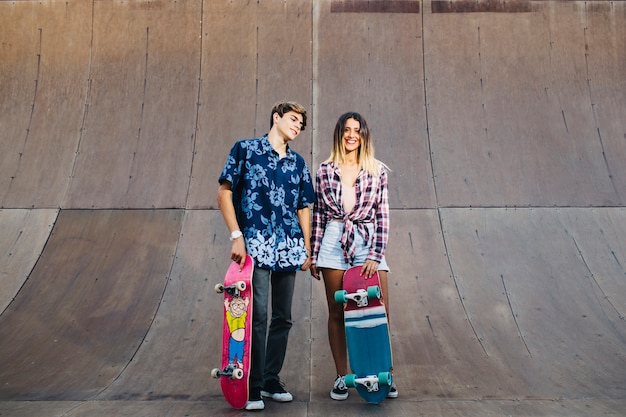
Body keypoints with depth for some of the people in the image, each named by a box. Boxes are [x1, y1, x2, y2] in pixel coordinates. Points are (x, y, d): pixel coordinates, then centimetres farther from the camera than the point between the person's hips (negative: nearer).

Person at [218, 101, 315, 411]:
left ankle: (271, 380, 23)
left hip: (288, 248, 5)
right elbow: (224, 193, -2)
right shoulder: (245, 149, 3)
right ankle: (253, 386, 2)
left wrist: (307, 248, 11)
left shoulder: (298, 163, 16)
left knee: (283, 317, 9)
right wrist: (236, 235, -11)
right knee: (257, 315, -9)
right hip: (255, 245, -5)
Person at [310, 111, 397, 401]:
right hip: (333, 243, 0)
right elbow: (318, 214, 8)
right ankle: (341, 376, 19)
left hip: (367, 242, 0)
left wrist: (375, 256, -8)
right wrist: (313, 255, 6)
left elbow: (382, 216, 1)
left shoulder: (377, 170, 4)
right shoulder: (325, 170, 6)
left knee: (381, 311, -3)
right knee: (337, 313, 6)